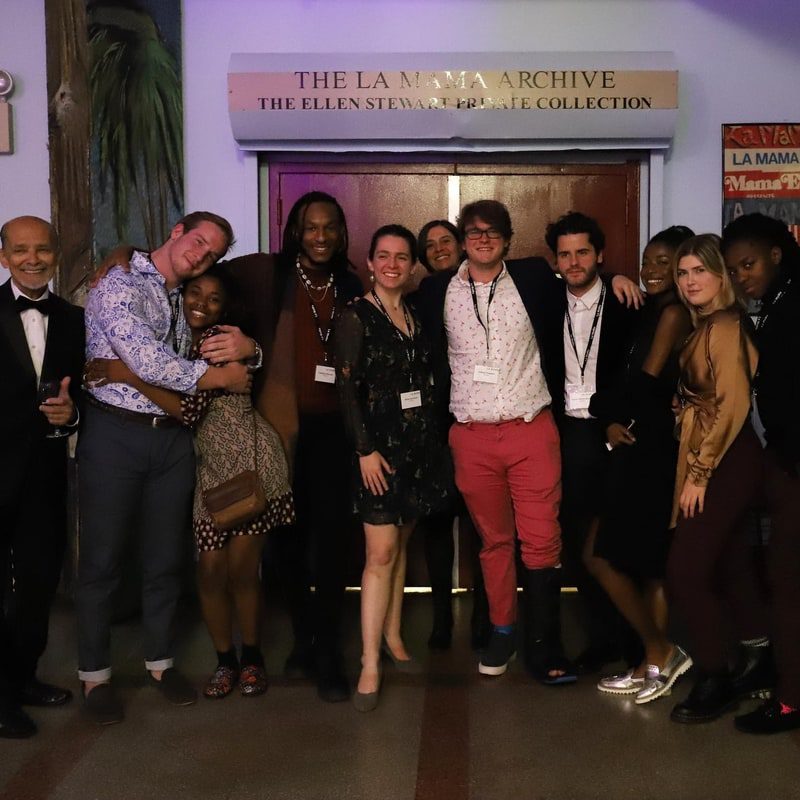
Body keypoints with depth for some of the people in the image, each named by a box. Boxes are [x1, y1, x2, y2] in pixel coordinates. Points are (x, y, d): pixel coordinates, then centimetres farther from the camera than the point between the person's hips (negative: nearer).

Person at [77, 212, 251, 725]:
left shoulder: (183, 301, 15)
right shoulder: (119, 285, -9)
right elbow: (149, 364, -18)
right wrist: (223, 377, -8)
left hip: (172, 436, 7)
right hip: (115, 432, -6)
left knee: (166, 556, 12)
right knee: (103, 558, 3)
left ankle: (161, 661, 27)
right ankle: (95, 674, 17)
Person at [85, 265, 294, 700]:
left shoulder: (217, 338, -12)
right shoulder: (188, 338, 9)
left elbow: (191, 409, -19)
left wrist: (129, 376, -17)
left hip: (249, 458, -6)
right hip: (209, 464, 6)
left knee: (242, 569, 0)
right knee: (210, 569, 2)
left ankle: (251, 658, 20)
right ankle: (224, 660, 21)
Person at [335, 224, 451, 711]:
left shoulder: (417, 317, 12)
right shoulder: (356, 317, -5)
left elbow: (426, 382, 13)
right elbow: (347, 388, -9)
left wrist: (434, 438, 6)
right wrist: (366, 449, -15)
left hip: (420, 443, 5)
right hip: (379, 444, -5)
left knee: (401, 544, 12)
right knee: (381, 552, -9)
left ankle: (393, 639, 23)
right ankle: (371, 665, -4)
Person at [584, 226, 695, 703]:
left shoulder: (674, 313, -11)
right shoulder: (652, 312, 16)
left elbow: (647, 382, -13)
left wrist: (605, 408, 1)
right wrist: (614, 420, -4)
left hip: (652, 451, -9)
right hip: (638, 447, 9)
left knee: (604, 556, -4)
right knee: (648, 562, 12)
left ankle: (659, 654, 9)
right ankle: (657, 661, 20)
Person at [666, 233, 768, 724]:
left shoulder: (724, 326, -13)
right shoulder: (707, 326, 15)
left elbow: (733, 404, -18)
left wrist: (700, 473, -15)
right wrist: (697, 468, 5)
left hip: (725, 463, -9)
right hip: (715, 462, 9)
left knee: (684, 572, -7)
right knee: (729, 567, 13)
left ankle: (715, 681, 5)